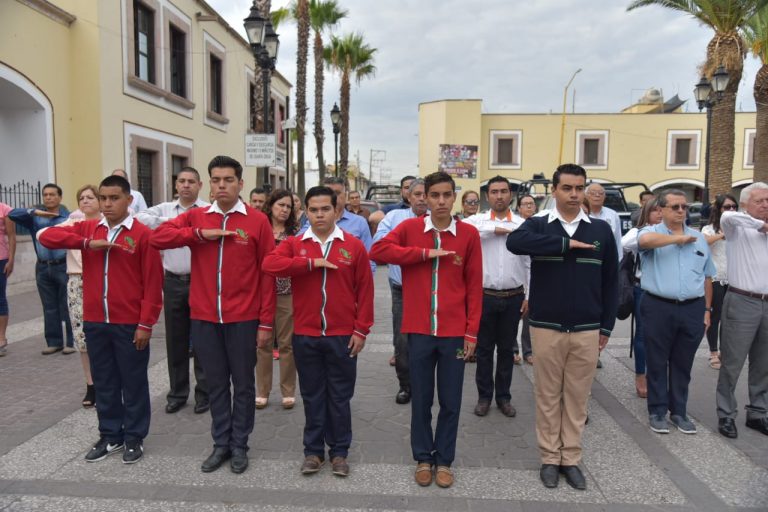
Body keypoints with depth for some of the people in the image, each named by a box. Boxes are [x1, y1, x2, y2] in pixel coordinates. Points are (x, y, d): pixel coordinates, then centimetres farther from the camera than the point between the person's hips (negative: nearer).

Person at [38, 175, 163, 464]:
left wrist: (146, 323, -12)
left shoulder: (142, 234, -8)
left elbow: (153, 283, -10)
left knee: (133, 383, 9)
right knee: (104, 382, 16)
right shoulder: (87, 229, 6)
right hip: (95, 323, 5)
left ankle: (134, 438, 24)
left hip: (130, 325, -4)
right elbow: (46, 236, -5)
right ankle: (110, 436, 31)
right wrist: (87, 243, -17)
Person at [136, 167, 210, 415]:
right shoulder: (165, 209, 8)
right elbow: (139, 218, -5)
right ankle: (177, 393, 26)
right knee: (175, 340, 12)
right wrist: (170, 221, -10)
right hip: (173, 282, 3)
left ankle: (204, 393, 19)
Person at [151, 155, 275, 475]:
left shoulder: (257, 221, -4)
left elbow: (267, 274, -4)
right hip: (204, 318, 3)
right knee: (216, 384, 14)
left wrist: (266, 322, -6)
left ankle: (239, 445, 26)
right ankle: (221, 444, 29)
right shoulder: (195, 217, 6)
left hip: (243, 319, -2)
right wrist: (199, 234, -16)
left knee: (243, 384, 10)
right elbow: (158, 237, -5)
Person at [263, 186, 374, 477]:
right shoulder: (294, 244, 2)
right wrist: (311, 263, -21)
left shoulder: (354, 246, -1)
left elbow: (365, 291, -1)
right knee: (312, 395, 13)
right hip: (305, 336, 1)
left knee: (340, 396, 11)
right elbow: (269, 265, -17)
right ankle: (313, 450, 27)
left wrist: (361, 330, -4)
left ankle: (339, 451, 25)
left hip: (342, 336, -1)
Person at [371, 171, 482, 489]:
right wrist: (425, 253, -17)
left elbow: (474, 286, 2)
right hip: (419, 331, 0)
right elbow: (377, 251, -14)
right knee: (421, 398, 12)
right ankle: (422, 458, 29)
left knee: (450, 401, 11)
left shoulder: (469, 234, 1)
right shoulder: (410, 227, 1)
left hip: (454, 332, 0)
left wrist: (472, 331, -2)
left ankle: (444, 460, 28)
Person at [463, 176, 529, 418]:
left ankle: (504, 396, 27)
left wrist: (529, 296, 3)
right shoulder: (477, 220, -1)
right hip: (485, 295, -1)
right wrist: (495, 229, -17)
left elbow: (530, 263, 5)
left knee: (507, 349, 12)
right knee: (484, 348, 9)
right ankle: (484, 396, 24)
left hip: (513, 297, 1)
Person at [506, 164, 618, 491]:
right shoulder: (537, 226, -2)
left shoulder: (601, 230, 4)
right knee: (547, 396, 9)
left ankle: (571, 459, 27)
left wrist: (606, 326, 5)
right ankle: (549, 458, 24)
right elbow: (514, 242, -26)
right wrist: (566, 243, -25)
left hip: (587, 330, 2)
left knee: (577, 397, 12)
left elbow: (611, 282, 8)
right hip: (546, 327, -1)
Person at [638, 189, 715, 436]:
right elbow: (645, 240, -28)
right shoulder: (651, 231, -1)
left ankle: (679, 411, 26)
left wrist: (707, 309, 12)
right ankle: (657, 411, 18)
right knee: (657, 363, 6)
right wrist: (679, 238, -14)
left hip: (692, 309, 4)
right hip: (658, 308, -4)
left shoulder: (699, 238, 12)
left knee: (683, 364, 13)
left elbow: (707, 277, 16)